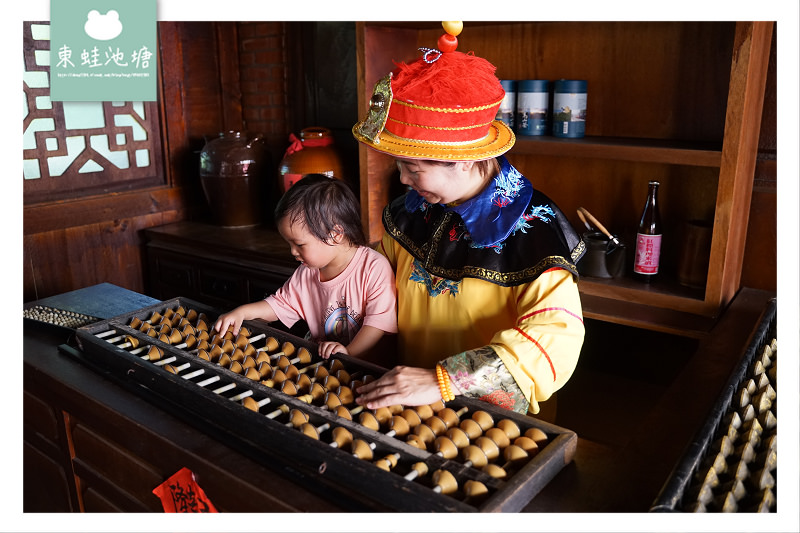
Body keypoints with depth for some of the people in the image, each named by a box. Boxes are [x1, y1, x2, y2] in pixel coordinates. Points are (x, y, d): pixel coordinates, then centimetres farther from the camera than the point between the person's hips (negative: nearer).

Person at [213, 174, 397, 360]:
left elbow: (381, 319, -17)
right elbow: (280, 303, 20)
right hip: (320, 360, 6)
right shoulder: (306, 273, 8)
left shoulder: (374, 268, -13)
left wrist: (349, 352, -25)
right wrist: (241, 312, 7)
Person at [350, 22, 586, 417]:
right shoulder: (410, 211, 3)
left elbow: (557, 338, -29)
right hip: (411, 405, 4)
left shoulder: (532, 231, -18)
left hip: (494, 417, -4)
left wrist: (443, 381, -36)